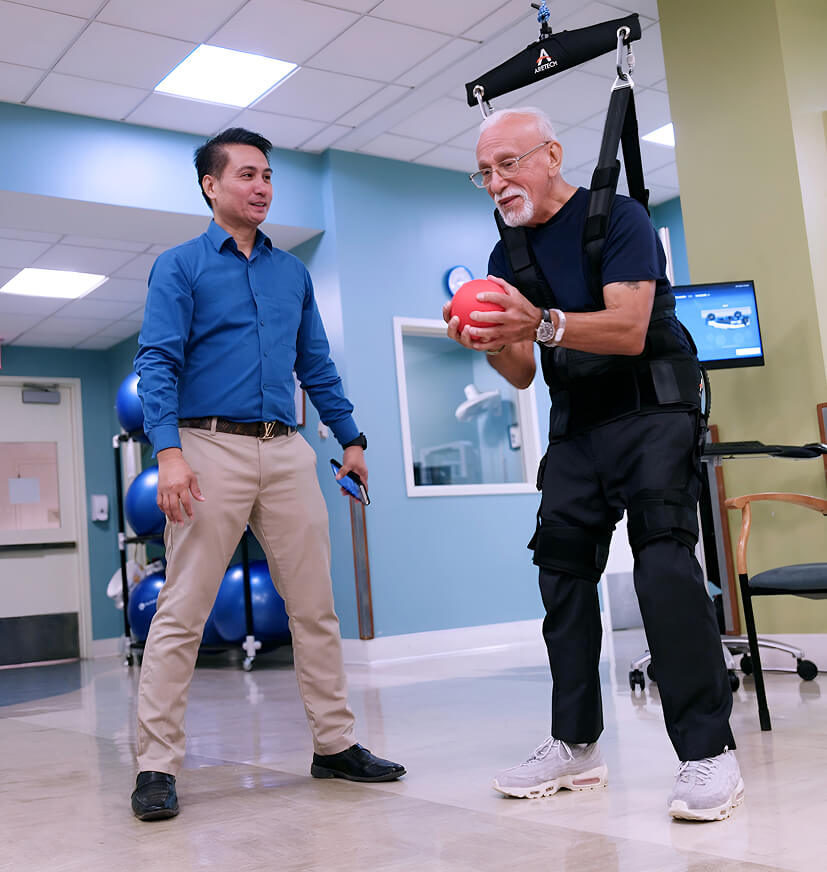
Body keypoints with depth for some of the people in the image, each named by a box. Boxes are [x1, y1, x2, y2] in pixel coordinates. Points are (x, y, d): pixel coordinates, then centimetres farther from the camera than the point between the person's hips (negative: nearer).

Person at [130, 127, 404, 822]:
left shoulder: (292, 272, 19)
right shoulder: (180, 266, 5)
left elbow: (317, 366, 22)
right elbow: (157, 362, -6)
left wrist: (351, 438, 15)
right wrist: (169, 451, -19)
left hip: (287, 452, 5)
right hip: (212, 447, -4)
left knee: (316, 606, 6)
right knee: (182, 613, -4)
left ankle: (335, 744, 17)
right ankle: (158, 767, 4)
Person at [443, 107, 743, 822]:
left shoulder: (617, 217, -7)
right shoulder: (508, 254, 11)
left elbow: (629, 329, -21)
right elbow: (523, 376, 9)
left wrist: (543, 323, -36)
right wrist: (492, 344, -14)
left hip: (652, 412, -6)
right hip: (575, 427, 7)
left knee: (664, 561, -20)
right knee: (562, 569, 3)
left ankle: (708, 752, -15)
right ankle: (575, 745, 12)